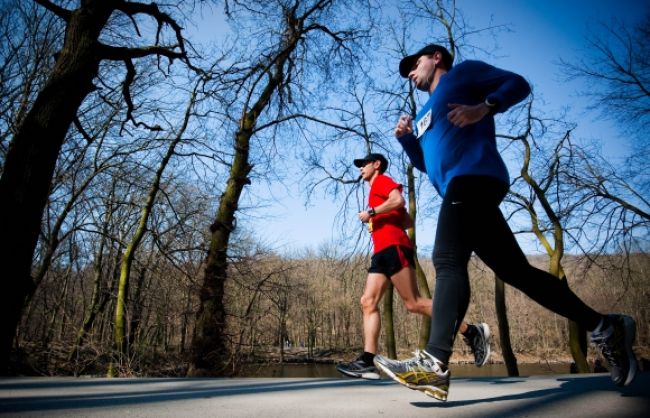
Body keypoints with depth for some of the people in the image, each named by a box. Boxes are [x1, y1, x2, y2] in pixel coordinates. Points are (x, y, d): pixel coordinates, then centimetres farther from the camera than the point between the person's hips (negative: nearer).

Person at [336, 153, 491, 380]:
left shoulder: (382, 180, 6)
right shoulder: (378, 190, 31)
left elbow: (399, 200, -17)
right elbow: (408, 221, 28)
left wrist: (371, 213, -9)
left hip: (393, 248, -10)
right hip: (382, 251, 10)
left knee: (414, 303, -13)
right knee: (368, 302, -3)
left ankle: (472, 332, -6)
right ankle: (368, 361, -10)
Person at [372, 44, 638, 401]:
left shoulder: (461, 72, 13)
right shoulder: (426, 113, 34)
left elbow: (518, 84, 3)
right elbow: (425, 162, 35)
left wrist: (484, 108, -15)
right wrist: (406, 138, 17)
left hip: (474, 176, -9)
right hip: (465, 186, 9)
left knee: (447, 261, -23)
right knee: (515, 270, 3)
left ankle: (433, 363, -32)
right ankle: (605, 328, 9)